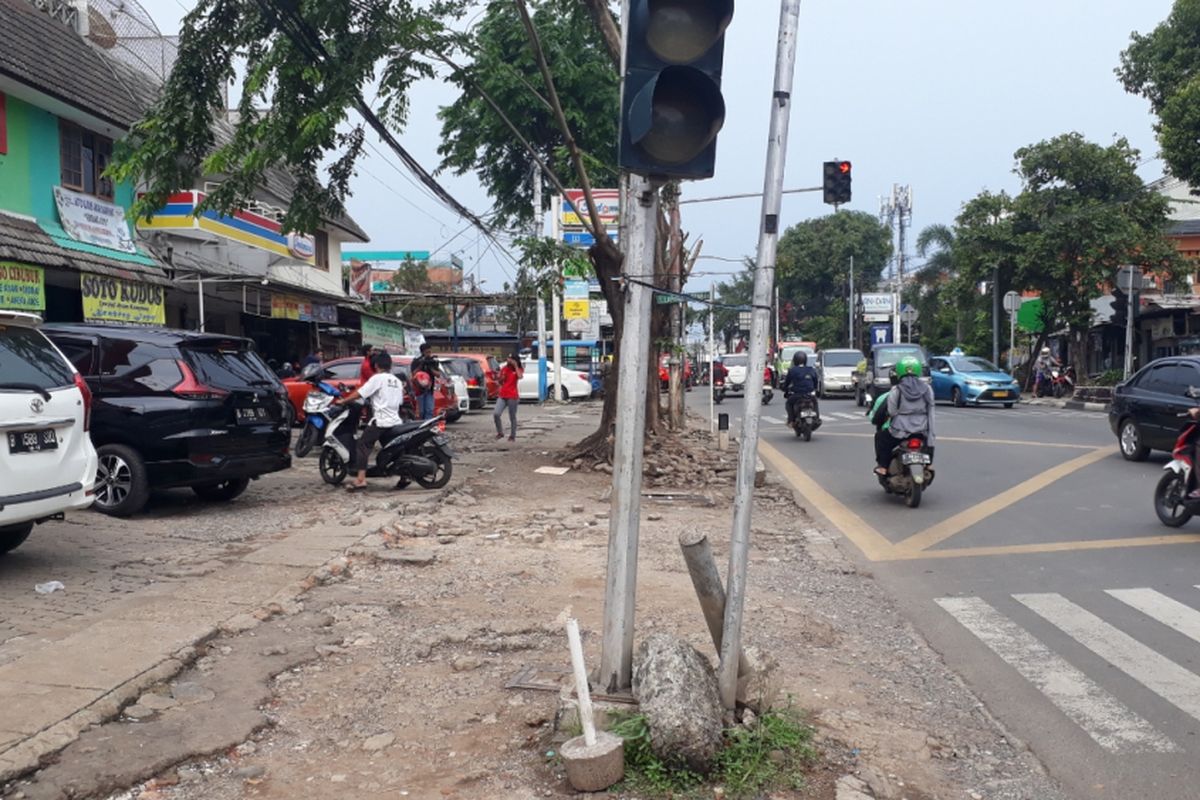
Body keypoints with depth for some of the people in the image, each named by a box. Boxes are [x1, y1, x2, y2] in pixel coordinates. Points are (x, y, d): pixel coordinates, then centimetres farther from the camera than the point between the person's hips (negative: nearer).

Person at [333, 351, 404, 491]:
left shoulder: (377, 378, -4)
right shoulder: (397, 381, 17)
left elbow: (359, 393, -10)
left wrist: (343, 401, -2)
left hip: (381, 421, -7)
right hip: (395, 421, 7)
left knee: (363, 446, -7)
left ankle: (361, 480, -19)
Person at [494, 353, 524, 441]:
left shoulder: (518, 369, 0)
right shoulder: (504, 369, 9)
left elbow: (520, 377, -24)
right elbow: (500, 382, 17)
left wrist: (516, 366, -16)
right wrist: (502, 378, -5)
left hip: (512, 397, -4)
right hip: (502, 396, 4)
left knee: (512, 417, 3)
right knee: (496, 414, -11)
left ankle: (512, 436, 15)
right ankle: (500, 432, 5)